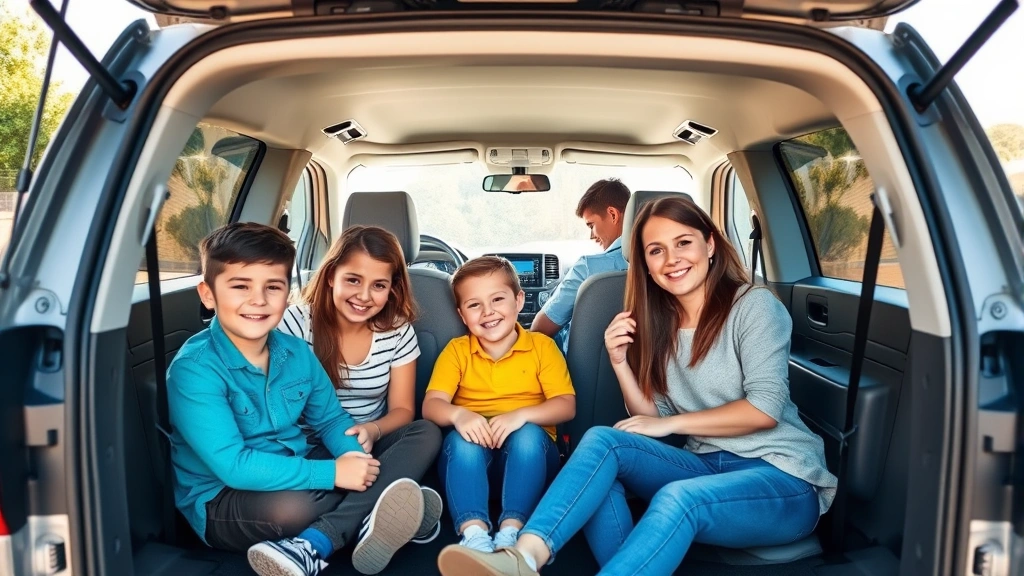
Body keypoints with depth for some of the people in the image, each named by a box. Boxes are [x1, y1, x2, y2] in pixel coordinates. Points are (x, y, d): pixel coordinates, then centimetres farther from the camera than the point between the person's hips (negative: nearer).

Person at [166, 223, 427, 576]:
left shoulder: (296, 352, -2)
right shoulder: (195, 369, -21)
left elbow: (330, 418, 10)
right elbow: (233, 466, -27)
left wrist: (354, 455, -13)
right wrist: (332, 472, -28)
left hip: (292, 472, 7)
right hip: (221, 499, -7)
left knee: (385, 475, -13)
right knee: (293, 506, -38)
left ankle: (313, 546, -30)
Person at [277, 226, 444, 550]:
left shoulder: (398, 331, -2)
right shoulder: (297, 322, -11)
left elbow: (402, 409, 2)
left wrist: (372, 432, -24)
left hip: (371, 444, 4)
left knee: (428, 434, -28)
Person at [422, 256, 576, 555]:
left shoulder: (542, 346, 2)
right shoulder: (456, 350, 6)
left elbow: (566, 406, -8)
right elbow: (431, 405, -7)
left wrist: (521, 415, -27)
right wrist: (458, 415, -31)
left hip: (529, 457, 0)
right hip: (472, 457, 1)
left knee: (528, 435, -32)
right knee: (460, 440, -31)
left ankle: (511, 532, -36)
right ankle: (474, 534, -40)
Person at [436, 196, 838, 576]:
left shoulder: (754, 306, -6)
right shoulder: (662, 324, 10)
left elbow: (765, 408, -15)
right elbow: (655, 420, 6)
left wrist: (672, 423, -9)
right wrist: (621, 363, -10)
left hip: (782, 477, -5)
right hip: (708, 465, 5)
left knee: (677, 498, -36)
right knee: (603, 440, -19)